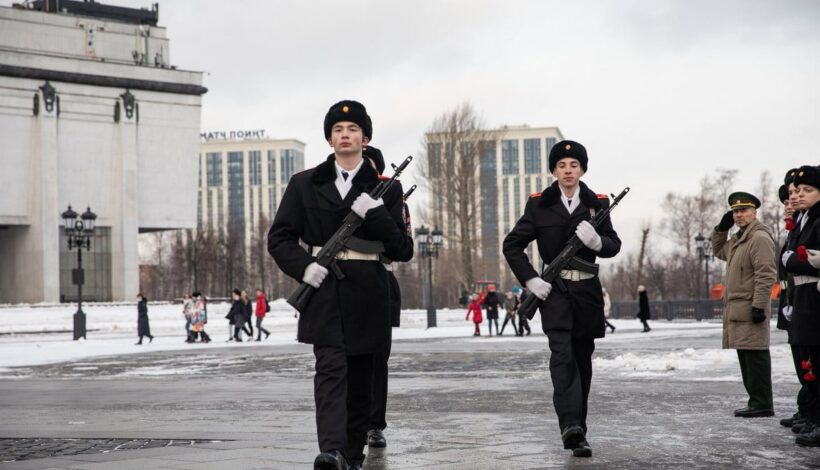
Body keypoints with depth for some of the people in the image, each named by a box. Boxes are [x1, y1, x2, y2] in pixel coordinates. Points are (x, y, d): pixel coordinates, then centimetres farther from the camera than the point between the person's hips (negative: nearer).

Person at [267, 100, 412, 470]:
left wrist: (376, 214, -13)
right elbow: (279, 237, 8)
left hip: (367, 297, 1)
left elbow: (403, 250, 2)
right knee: (331, 367, -17)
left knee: (360, 377, 7)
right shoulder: (304, 185, 8)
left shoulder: (385, 189, 7)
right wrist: (303, 266, -10)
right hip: (323, 291, -1)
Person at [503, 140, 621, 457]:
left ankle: (577, 427, 20)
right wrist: (530, 280, -8)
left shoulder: (597, 204, 6)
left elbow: (614, 246, 8)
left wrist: (596, 241, -15)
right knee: (562, 354, -19)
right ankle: (571, 427, -31)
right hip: (554, 289, -3)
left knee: (582, 360, 9)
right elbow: (512, 245, 4)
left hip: (587, 291, 3)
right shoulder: (539, 205, 1)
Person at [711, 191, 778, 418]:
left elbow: (766, 275, -18)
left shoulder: (760, 238, -12)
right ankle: (756, 401, 17)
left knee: (755, 357, -8)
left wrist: (759, 306, -22)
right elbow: (719, 251, 37)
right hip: (736, 310, 10)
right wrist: (721, 228, 20)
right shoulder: (738, 239, 19)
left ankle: (762, 404, -6)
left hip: (750, 309, -10)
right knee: (745, 357, 11)